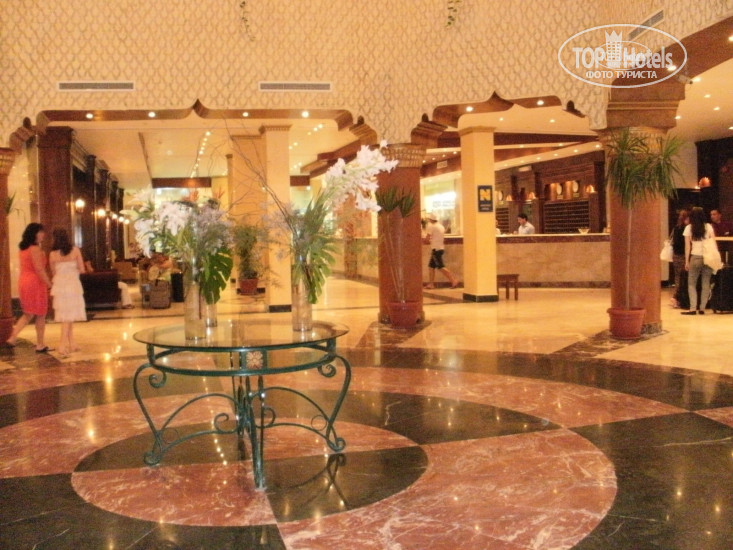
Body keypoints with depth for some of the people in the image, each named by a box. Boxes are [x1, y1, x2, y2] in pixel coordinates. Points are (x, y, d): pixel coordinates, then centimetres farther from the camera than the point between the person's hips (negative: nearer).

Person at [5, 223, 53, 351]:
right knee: (40, 315, 2)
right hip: (36, 283, -8)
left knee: (28, 314, 17)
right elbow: (39, 270, -18)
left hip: (23, 282, 8)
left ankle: (13, 338, 4)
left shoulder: (23, 248, 13)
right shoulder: (35, 249, -14)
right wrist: (50, 285, -13)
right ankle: (40, 345, 7)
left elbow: (23, 268, 16)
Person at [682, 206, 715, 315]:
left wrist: (686, 261, 3)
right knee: (706, 284, 8)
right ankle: (702, 308, 6)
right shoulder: (708, 227, 3)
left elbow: (687, 246, 0)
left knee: (691, 284, 5)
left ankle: (693, 308, -5)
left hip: (695, 258, -1)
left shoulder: (689, 228, 0)